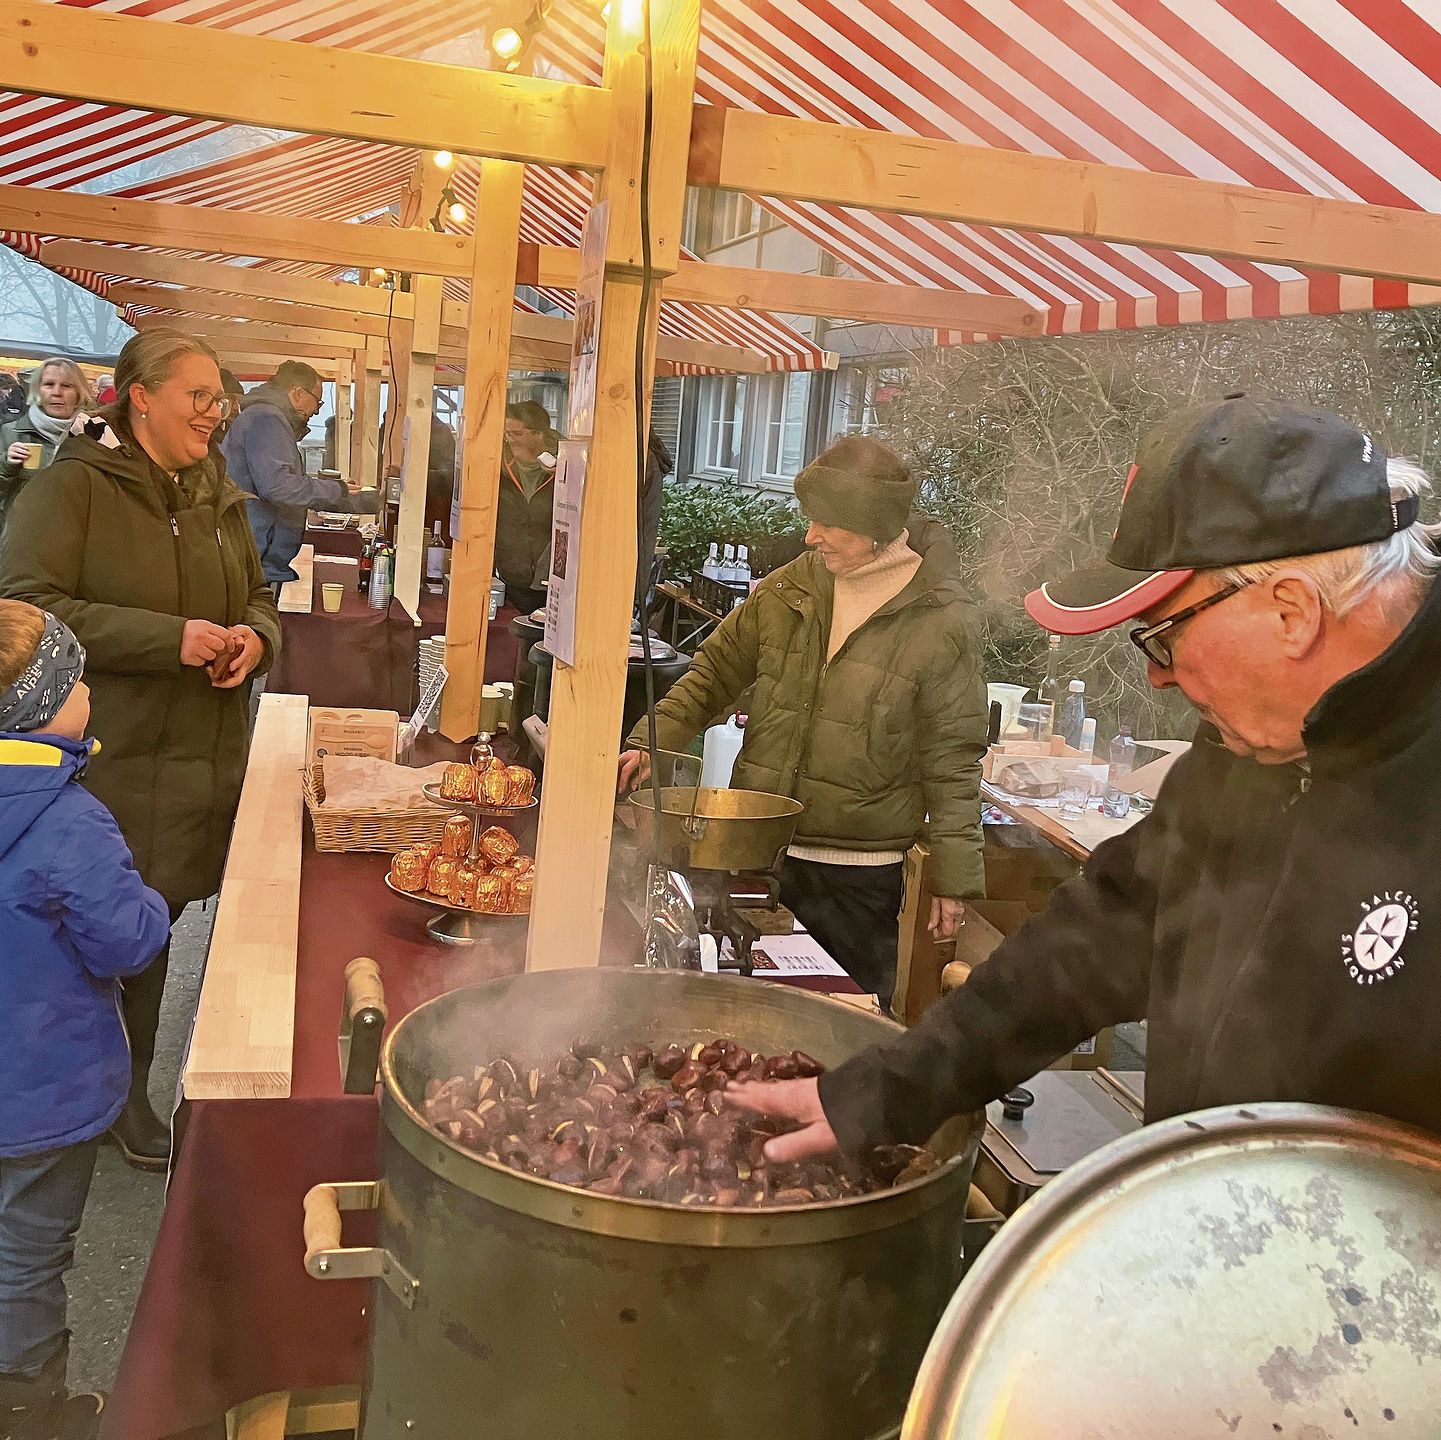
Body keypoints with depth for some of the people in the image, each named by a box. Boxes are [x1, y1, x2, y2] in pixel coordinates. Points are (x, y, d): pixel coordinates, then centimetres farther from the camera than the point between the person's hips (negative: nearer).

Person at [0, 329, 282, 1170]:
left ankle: (131, 1092, 34)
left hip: (205, 757, 6)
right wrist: (170, 638, -23)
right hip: (108, 763, -6)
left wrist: (257, 635, -3)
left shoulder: (218, 495, 11)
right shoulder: (73, 487, -10)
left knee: (156, 920, 16)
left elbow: (257, 593, 22)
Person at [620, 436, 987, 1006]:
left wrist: (953, 878, -5)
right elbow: (716, 671, 12)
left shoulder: (943, 622, -10)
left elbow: (951, 758, -7)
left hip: (859, 874, -4)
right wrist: (652, 742, -1)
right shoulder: (791, 586, 2)